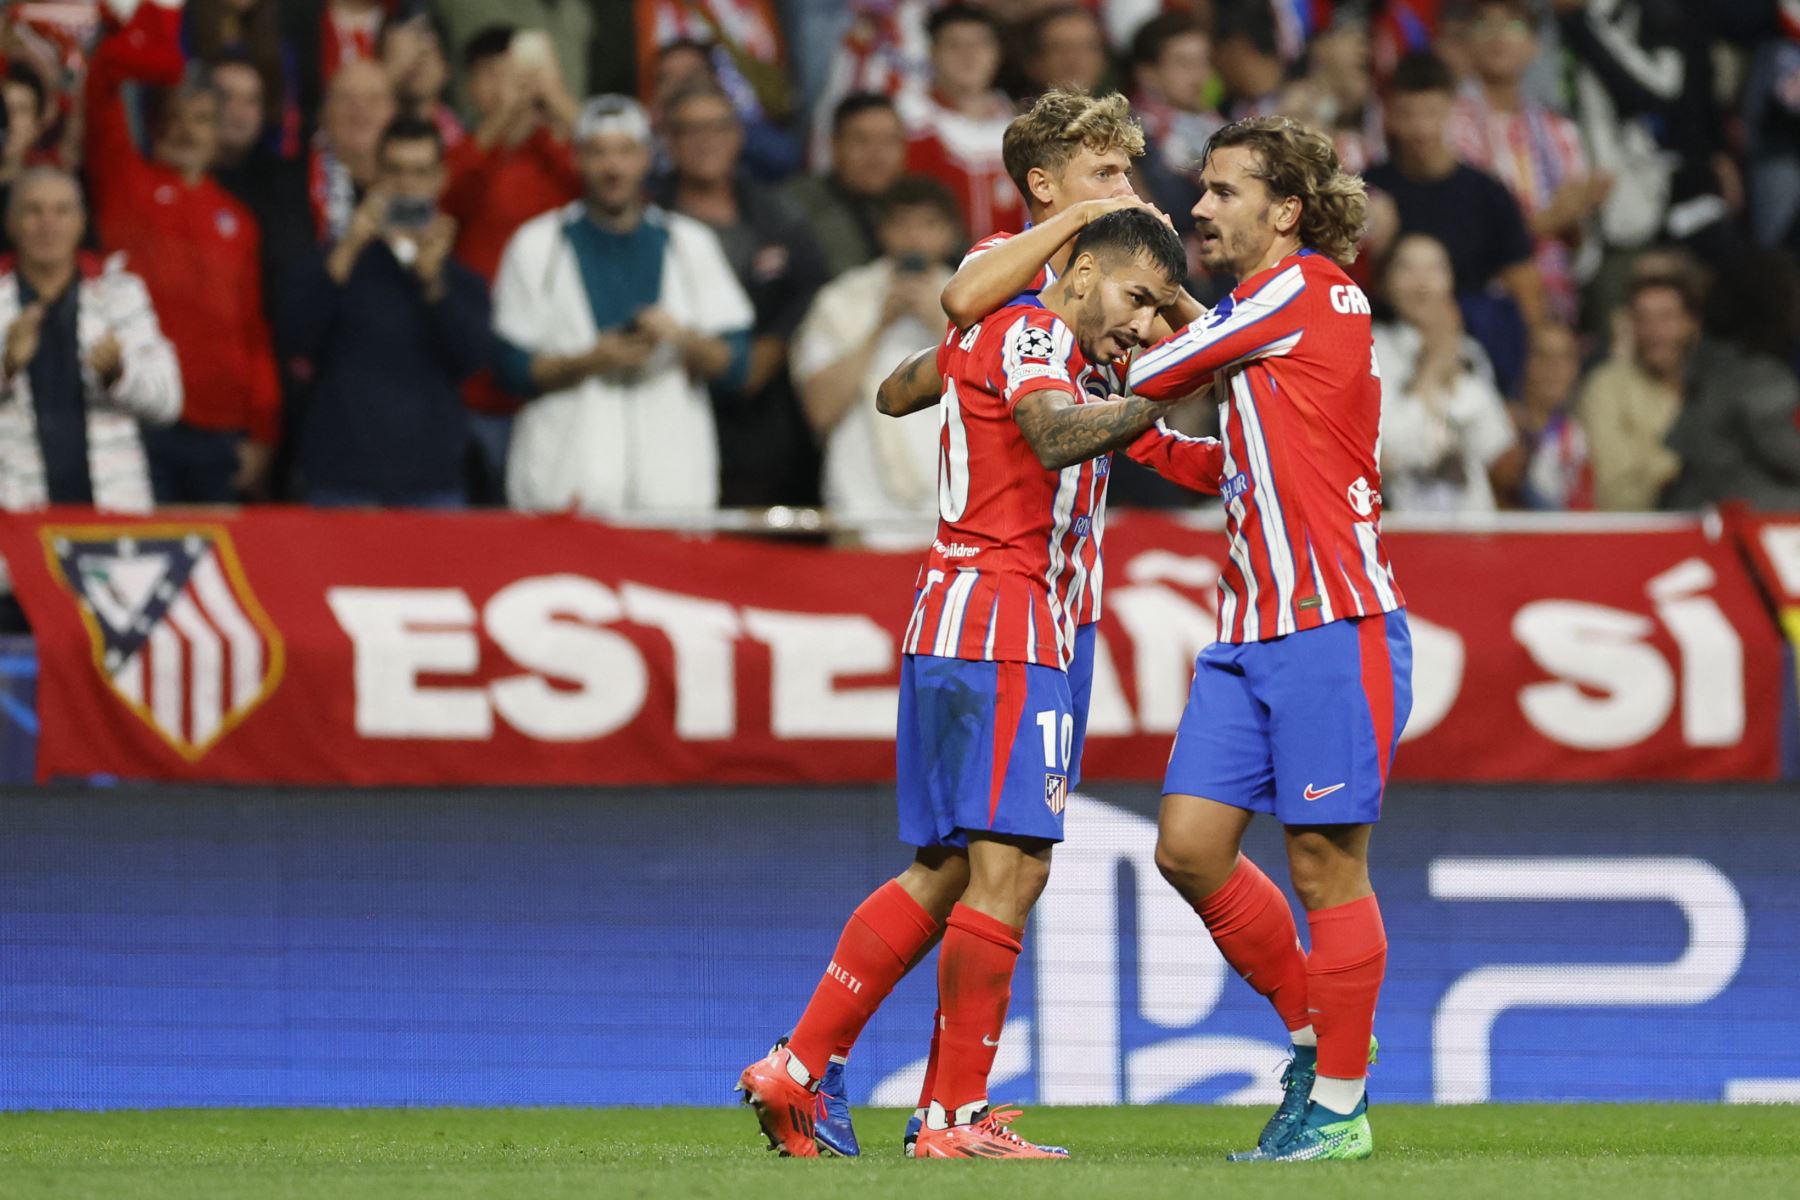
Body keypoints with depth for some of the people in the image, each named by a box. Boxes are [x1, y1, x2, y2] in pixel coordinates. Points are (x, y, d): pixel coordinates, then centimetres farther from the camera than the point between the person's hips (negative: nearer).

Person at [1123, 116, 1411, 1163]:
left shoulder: (1307, 291, -8)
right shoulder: (1255, 320, 18)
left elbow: (1149, 377, -4)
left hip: (1335, 628, -9)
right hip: (1248, 633, 9)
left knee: (1326, 863, -4)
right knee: (1190, 846, 2)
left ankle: (1340, 1103, 4)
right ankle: (1315, 1035, 19)